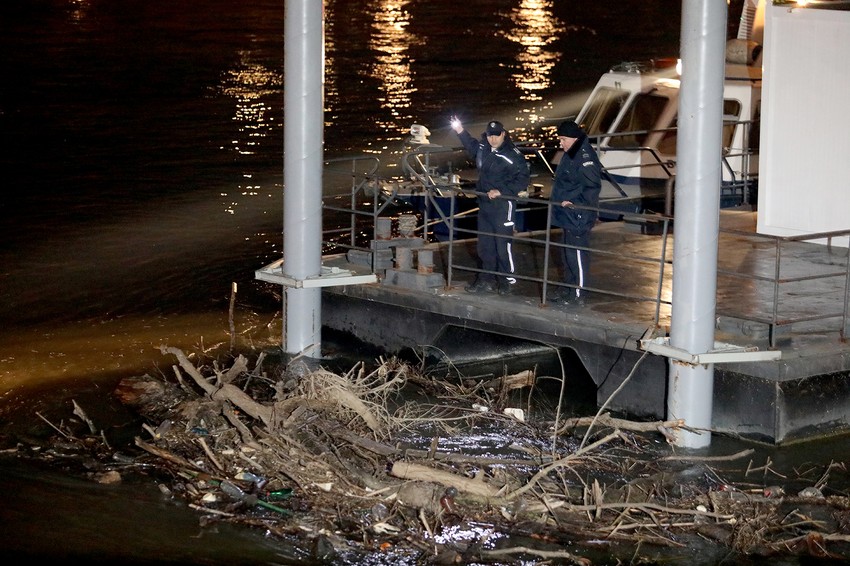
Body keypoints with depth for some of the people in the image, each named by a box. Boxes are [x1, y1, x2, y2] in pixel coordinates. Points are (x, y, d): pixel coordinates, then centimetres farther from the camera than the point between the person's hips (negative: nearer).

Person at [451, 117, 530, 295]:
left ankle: (508, 280, 7)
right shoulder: (483, 149, 6)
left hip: (503, 205, -7)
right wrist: (460, 131, 19)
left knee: (502, 243, -6)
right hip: (484, 204, 7)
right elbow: (471, 144, 30)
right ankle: (486, 280, 22)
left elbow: (523, 179, -16)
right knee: (485, 244, 13)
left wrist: (501, 191, -21)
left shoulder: (512, 155, -15)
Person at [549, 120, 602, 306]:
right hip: (567, 215, 10)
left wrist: (576, 203, -25)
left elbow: (593, 186, -22)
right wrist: (558, 197, 17)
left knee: (577, 253, -5)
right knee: (567, 252, 17)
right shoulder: (570, 155, 14)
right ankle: (569, 287, 28)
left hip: (578, 216, -10)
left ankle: (579, 294, 1)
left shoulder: (585, 157, -18)